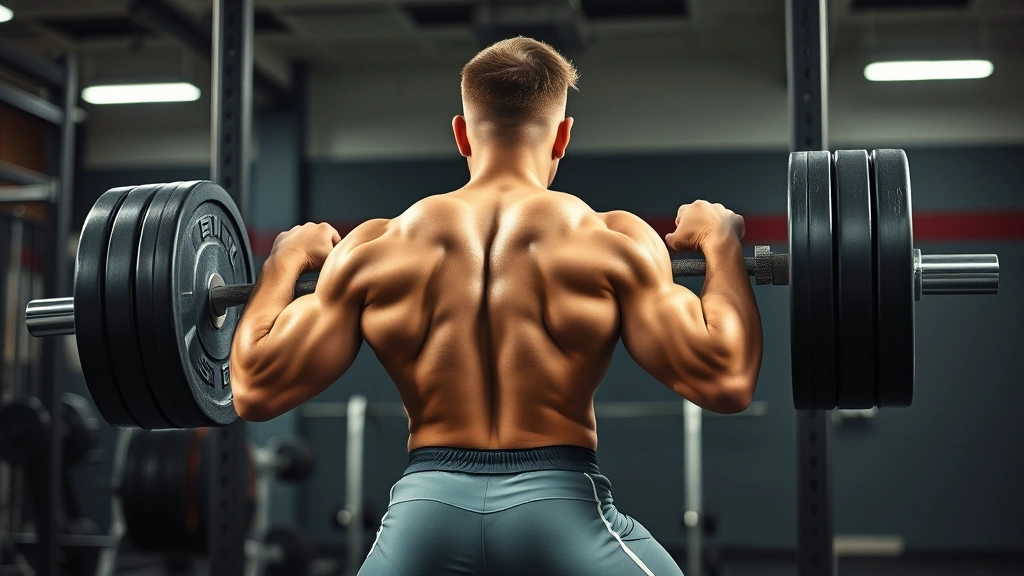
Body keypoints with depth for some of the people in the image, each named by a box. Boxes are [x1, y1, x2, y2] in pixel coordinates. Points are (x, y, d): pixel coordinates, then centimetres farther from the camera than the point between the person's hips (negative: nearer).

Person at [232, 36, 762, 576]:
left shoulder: (373, 249, 7)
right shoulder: (612, 241, 2)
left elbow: (256, 389, 7)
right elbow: (725, 380, -5)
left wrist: (284, 262, 23)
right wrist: (721, 244, 10)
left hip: (425, 509, 2)